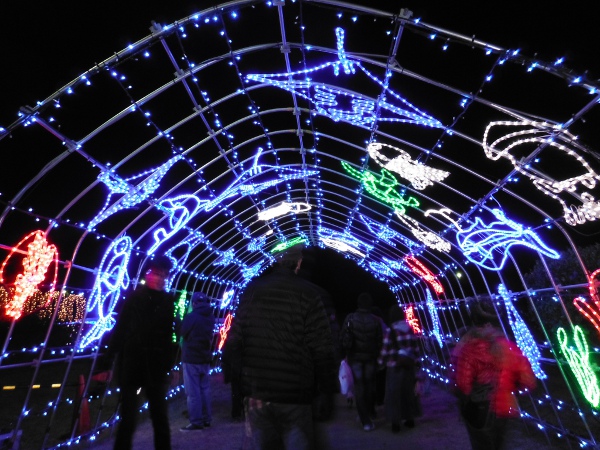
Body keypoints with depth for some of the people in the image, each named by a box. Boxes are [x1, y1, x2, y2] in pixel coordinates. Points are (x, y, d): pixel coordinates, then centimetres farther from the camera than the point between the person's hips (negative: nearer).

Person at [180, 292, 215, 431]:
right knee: (204, 389, 15)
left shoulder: (191, 317, -18)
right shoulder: (210, 317, 3)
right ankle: (206, 419, 23)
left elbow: (182, 333, -3)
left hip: (191, 359, -6)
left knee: (193, 392, 3)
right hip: (205, 358, 6)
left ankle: (196, 422, 9)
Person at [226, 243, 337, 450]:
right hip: (295, 394, -3)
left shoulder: (251, 290, -1)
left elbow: (233, 342, 0)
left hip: (256, 391, 4)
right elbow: (322, 349, -13)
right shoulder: (308, 294, -11)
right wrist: (327, 391, -1)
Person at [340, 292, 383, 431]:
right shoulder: (375, 320, -13)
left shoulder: (350, 318, -14)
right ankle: (369, 413, 35)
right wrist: (376, 355, 9)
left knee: (359, 386, 9)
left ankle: (366, 421, 8)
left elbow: (343, 338, -9)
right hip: (370, 357, 1)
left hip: (354, 357, -1)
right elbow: (379, 341, -7)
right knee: (369, 385, 19)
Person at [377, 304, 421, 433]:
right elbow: (416, 348, 5)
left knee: (394, 394, 6)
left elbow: (385, 350, -12)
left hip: (395, 367, -5)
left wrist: (380, 363, 1)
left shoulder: (390, 331, -14)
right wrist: (416, 363, 15)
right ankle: (410, 419, 30)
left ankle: (396, 422, 11)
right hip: (409, 366, 5)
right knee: (408, 392, 19)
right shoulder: (410, 329, 0)